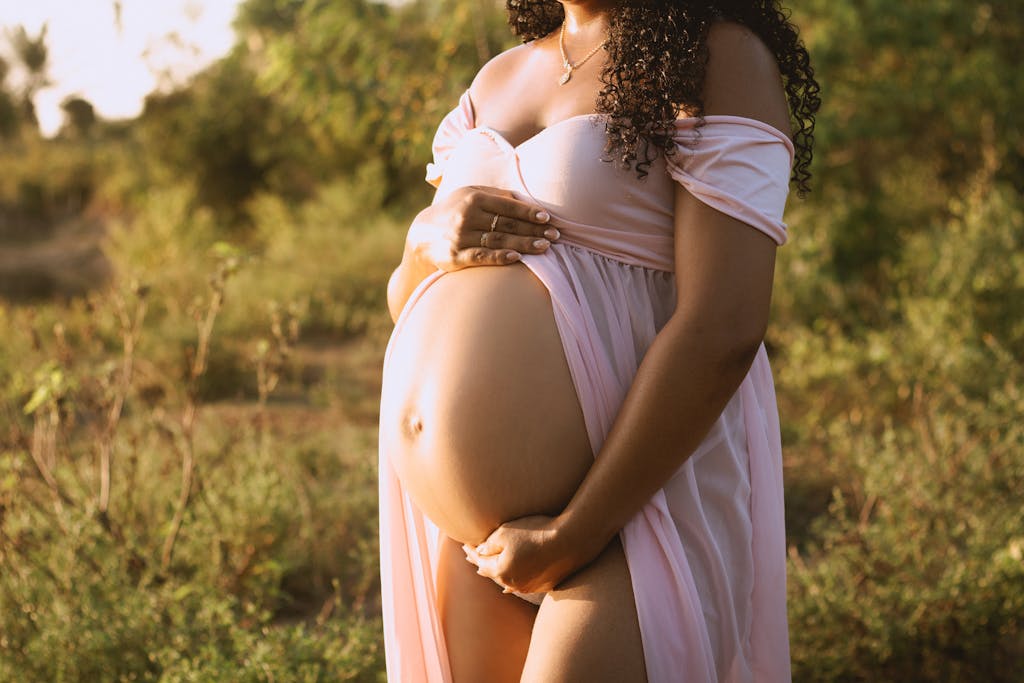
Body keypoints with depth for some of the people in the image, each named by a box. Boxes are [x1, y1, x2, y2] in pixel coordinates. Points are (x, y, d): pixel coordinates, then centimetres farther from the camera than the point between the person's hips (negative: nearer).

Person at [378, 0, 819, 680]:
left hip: (630, 503, -6)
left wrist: (570, 535, -18)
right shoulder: (498, 77, 16)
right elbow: (405, 300, 20)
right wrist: (428, 243, -4)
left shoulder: (719, 57, -5)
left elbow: (723, 331, -17)